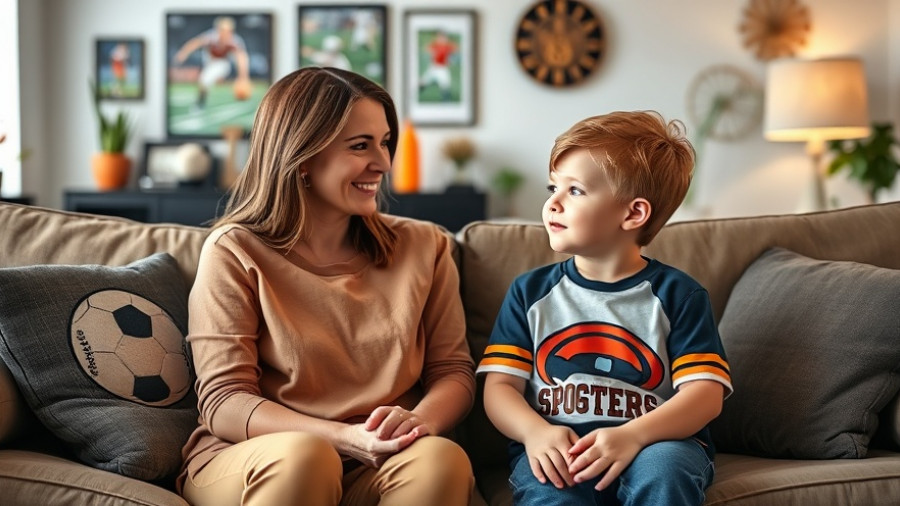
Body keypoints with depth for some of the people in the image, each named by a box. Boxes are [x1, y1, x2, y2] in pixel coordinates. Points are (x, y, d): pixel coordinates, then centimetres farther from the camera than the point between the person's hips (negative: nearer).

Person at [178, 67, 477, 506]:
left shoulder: (424, 247, 10)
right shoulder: (235, 252, -1)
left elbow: (454, 371, 8)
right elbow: (224, 402, -6)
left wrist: (421, 420, -17)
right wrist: (345, 437, -22)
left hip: (378, 468, 3)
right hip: (248, 460, -2)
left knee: (440, 458, -30)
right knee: (302, 455, -35)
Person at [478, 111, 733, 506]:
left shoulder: (676, 294, 4)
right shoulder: (530, 292, 11)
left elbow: (705, 392, -4)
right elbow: (500, 385, 7)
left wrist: (632, 435, -21)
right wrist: (535, 431, -15)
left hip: (654, 445, 0)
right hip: (557, 449, 0)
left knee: (661, 469, -33)